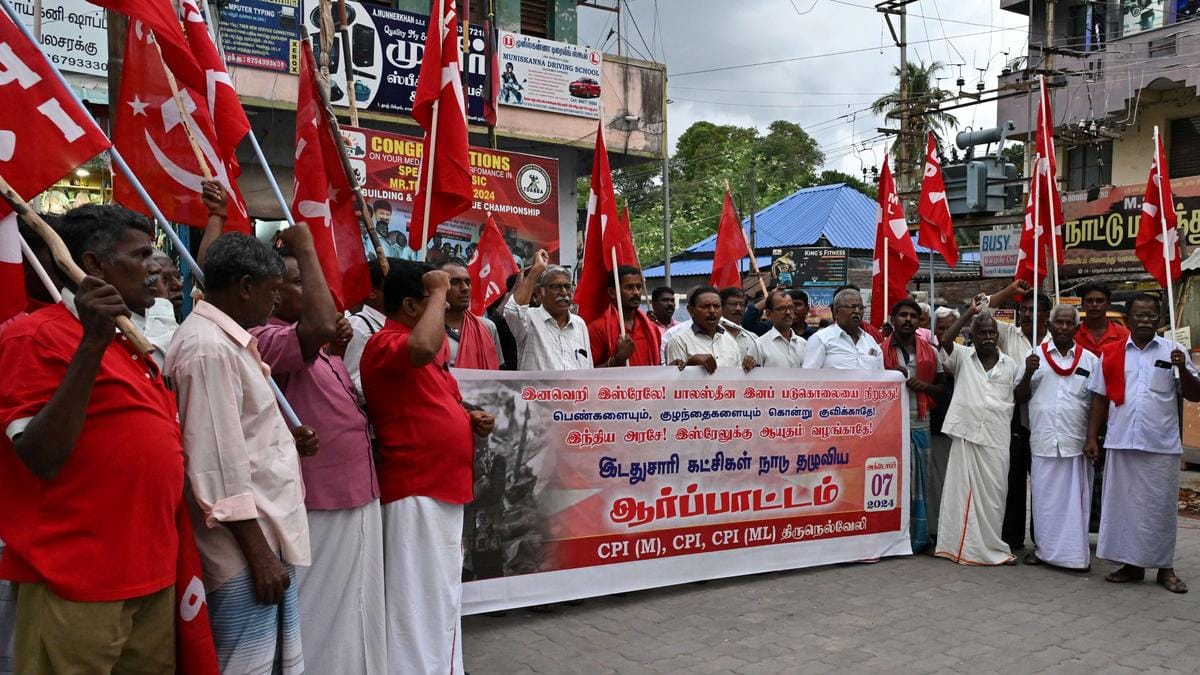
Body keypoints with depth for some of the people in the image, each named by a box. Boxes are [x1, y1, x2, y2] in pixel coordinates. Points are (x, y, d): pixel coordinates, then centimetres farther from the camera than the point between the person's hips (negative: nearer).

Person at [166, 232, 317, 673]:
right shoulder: (209, 348, -17)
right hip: (246, 545, -10)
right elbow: (219, 464, -21)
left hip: (269, 535, 10)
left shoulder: (227, 339, 14)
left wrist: (285, 439, 7)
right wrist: (257, 552, -19)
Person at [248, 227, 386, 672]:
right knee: (322, 613, 3)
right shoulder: (264, 340, -17)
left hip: (356, 494, 9)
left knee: (355, 609, 21)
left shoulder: (314, 345, 12)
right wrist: (305, 247, -25)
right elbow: (323, 324, -37)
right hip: (320, 504, -9)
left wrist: (340, 346, 6)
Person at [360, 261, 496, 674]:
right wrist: (439, 290, -24)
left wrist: (470, 417, 7)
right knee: (418, 597, -4)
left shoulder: (435, 343, 15)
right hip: (415, 490, -10)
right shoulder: (385, 344, -15)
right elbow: (422, 349, -38)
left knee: (442, 592, 19)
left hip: (445, 484, 10)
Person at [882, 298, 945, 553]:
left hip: (919, 425, 2)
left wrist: (924, 386, -5)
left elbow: (942, 387, 15)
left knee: (919, 482, 6)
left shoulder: (930, 352, 10)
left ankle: (917, 537, 15)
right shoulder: (881, 350, 3)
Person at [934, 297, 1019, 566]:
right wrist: (969, 312, -15)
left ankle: (990, 546, 17)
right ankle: (958, 544, 9)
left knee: (992, 492, 6)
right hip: (966, 433, -2)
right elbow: (945, 340, -16)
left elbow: (1017, 398, 17)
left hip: (997, 438, 2)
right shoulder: (962, 357, 4)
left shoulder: (1009, 364, 11)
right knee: (962, 490, 1)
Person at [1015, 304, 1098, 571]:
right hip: (1043, 441, 0)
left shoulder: (1090, 360, 8)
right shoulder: (1036, 356, 9)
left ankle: (1076, 552, 9)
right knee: (1044, 497, 5)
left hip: (1076, 441, 0)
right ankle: (1044, 548, 14)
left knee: (1075, 498, 1)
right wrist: (1028, 373, -8)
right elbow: (1019, 398, 9)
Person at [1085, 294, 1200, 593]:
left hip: (1162, 445, -1)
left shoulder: (1172, 352, 3)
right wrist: (1092, 437, 5)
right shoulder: (1110, 354, 7)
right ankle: (1131, 564, 20)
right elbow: (1100, 398, 10)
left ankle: (1165, 567, 19)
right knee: (1123, 503, 7)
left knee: (1161, 506, 5)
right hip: (1121, 443, 2)